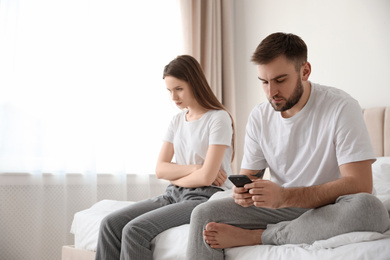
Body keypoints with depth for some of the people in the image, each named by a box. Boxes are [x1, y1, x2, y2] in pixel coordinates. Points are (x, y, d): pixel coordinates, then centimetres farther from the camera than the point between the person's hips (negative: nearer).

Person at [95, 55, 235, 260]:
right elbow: (160, 169, 7)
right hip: (174, 196, 7)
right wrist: (193, 168, -8)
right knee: (110, 224, -12)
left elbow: (206, 177, -16)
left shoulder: (218, 118, -8)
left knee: (134, 229, -27)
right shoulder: (177, 121, 15)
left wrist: (175, 177, 0)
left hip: (204, 197, -7)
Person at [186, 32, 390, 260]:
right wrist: (243, 192, -20)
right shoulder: (259, 117, 3)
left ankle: (253, 236, -22)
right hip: (280, 206, 3)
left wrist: (285, 196, -31)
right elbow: (249, 175, 7)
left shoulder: (341, 107, -14)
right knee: (204, 214, -17)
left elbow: (359, 184, -21)